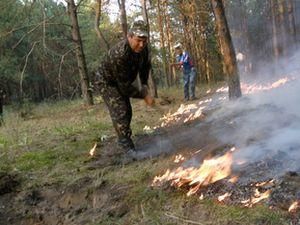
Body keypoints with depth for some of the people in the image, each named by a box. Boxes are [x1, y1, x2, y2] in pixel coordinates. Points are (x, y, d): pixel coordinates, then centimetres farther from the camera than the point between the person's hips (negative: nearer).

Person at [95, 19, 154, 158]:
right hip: (107, 82, -8)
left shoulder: (142, 48, -18)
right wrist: (144, 96, -28)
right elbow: (125, 86, -35)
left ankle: (123, 140, 33)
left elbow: (145, 65, 7)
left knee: (127, 111, 14)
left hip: (122, 81, 8)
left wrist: (144, 85, -2)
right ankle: (126, 145, -9)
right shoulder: (119, 55, -41)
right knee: (120, 111, -20)